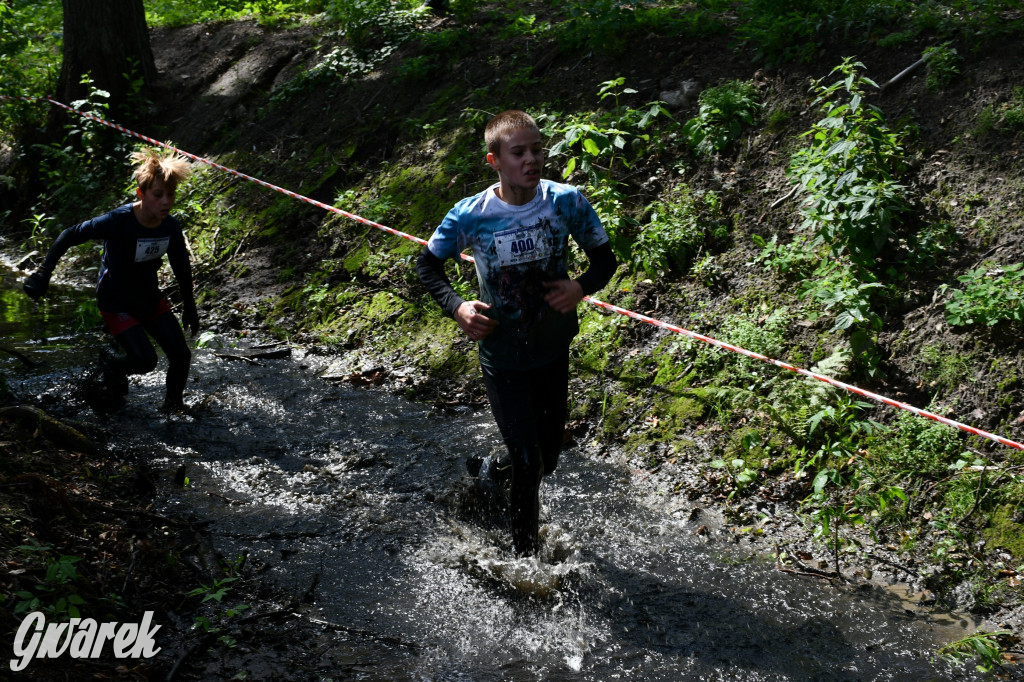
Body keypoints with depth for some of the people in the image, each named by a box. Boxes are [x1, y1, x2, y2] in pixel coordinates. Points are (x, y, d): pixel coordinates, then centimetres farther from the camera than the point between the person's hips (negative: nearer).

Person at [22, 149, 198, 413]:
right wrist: (43, 273, -19)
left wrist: (189, 308, 11)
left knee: (181, 355, -4)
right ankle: (110, 367, 20)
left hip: (149, 297, 5)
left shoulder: (171, 227, -13)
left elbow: (181, 268, 3)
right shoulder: (118, 222, -29)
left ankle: (174, 404, 24)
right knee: (145, 360, -16)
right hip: (116, 301, -5)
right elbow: (69, 236, -18)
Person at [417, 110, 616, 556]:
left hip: (555, 351, 4)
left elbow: (605, 259, 0)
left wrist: (582, 287, -21)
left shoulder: (567, 202, -12)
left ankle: (492, 469, 53)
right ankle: (527, 556, 20)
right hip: (503, 357, -3)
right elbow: (427, 264, 0)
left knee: (548, 457, 20)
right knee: (529, 466, -2)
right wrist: (457, 307, -17)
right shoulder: (470, 215, -17)